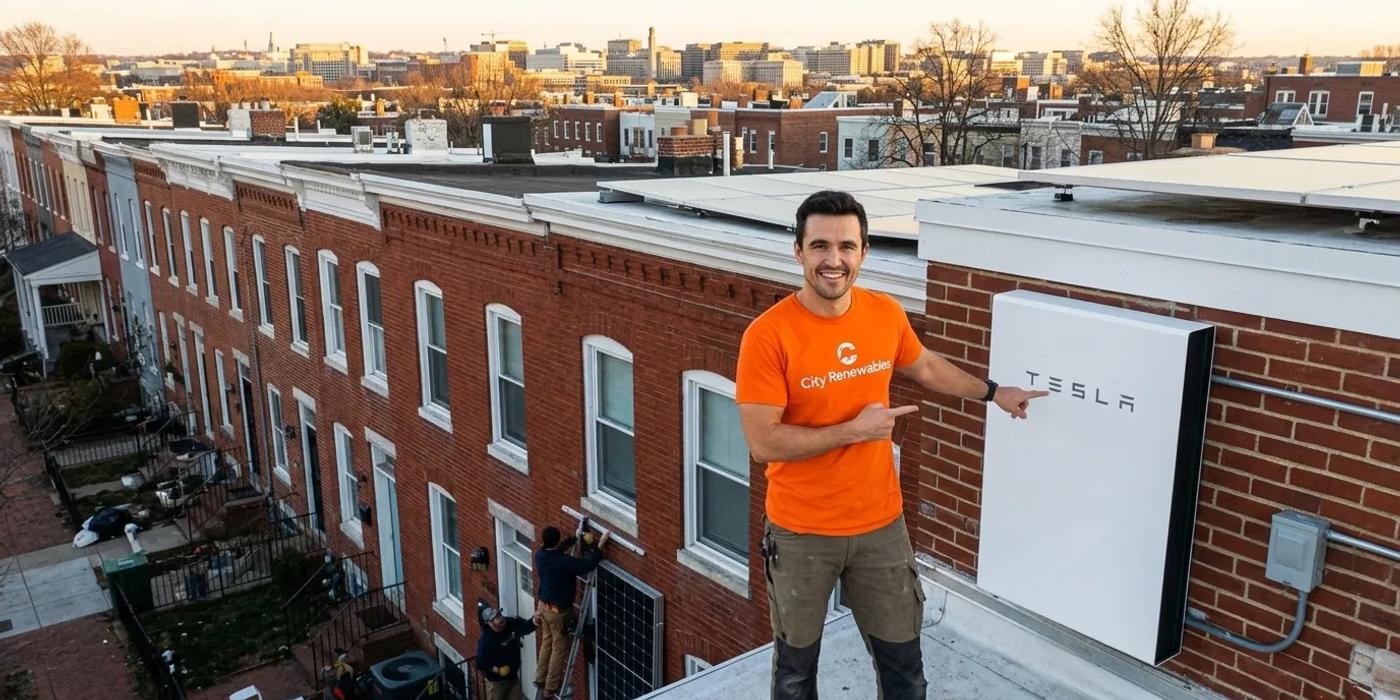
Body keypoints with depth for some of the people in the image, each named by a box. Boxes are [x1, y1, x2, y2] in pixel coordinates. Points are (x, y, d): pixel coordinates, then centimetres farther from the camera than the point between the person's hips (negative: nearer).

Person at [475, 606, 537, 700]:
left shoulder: (511, 624, -9)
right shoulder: (486, 640, -26)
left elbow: (529, 626, 2)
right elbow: (480, 663, -22)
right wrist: (497, 670, -25)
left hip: (513, 677, 6)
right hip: (496, 681, -6)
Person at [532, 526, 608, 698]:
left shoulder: (540, 554, -5)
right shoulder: (562, 561, -29)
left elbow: (557, 550, 16)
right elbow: (587, 565, -32)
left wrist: (577, 538, 18)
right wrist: (599, 546, -22)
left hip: (544, 605, 8)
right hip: (558, 610, -8)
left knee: (547, 642, 24)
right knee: (560, 648, 8)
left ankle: (540, 678, 35)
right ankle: (551, 688, 17)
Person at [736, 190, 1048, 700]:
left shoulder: (886, 314, -5)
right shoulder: (767, 335, -21)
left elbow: (925, 367, 16)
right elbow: (762, 443, -22)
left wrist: (993, 392, 24)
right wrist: (853, 430, -21)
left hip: (880, 523, 4)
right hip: (800, 532, -3)